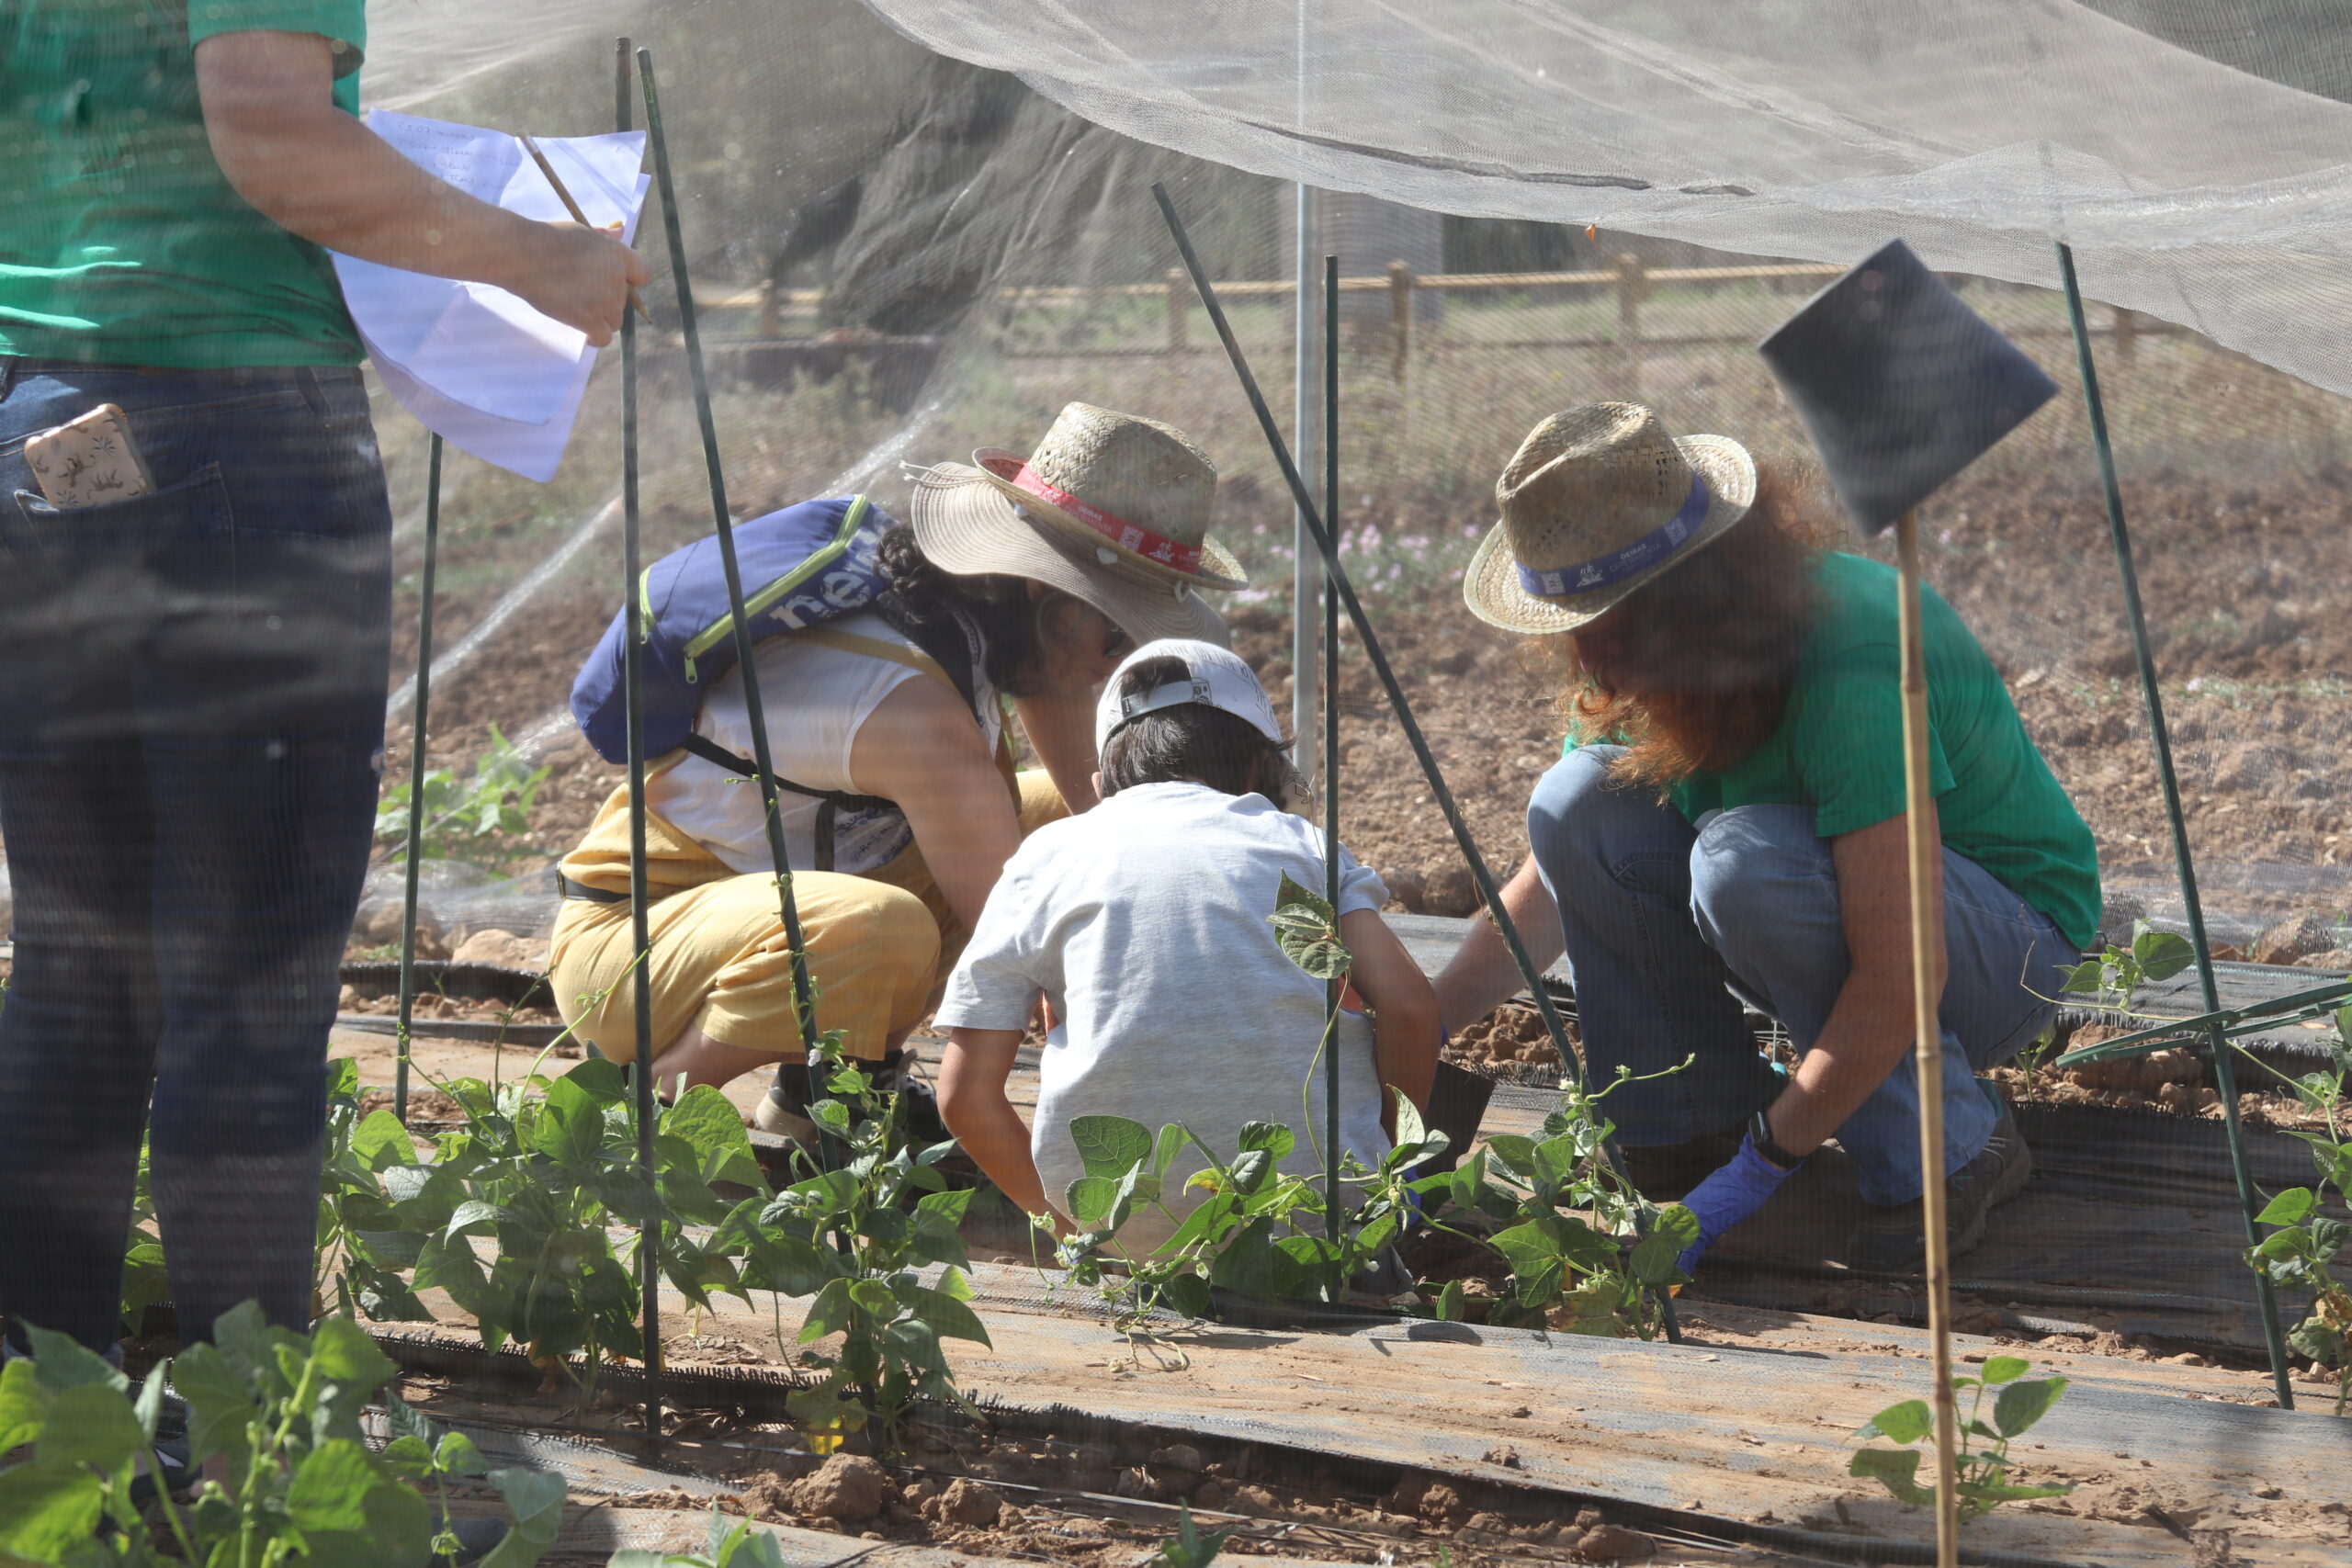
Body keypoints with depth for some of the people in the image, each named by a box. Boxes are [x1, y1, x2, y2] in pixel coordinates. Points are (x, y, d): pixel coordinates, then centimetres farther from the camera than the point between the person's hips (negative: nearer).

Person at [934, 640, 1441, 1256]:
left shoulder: (1046, 857, 12)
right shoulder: (1298, 839, 12)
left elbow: (966, 1094, 8)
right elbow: (1409, 1007, -2)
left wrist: (1062, 1216, 23)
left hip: (1126, 1227, -1)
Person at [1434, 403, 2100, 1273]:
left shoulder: (1849, 672, -33)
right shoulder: (1650, 668, -9)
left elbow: (1898, 979, -35)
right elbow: (1552, 887, 2)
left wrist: (1762, 1167, -30)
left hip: (2014, 942, -7)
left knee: (1747, 860, -36)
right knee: (1579, 804, -15)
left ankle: (1947, 1149, -17)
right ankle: (1694, 1124, -3)